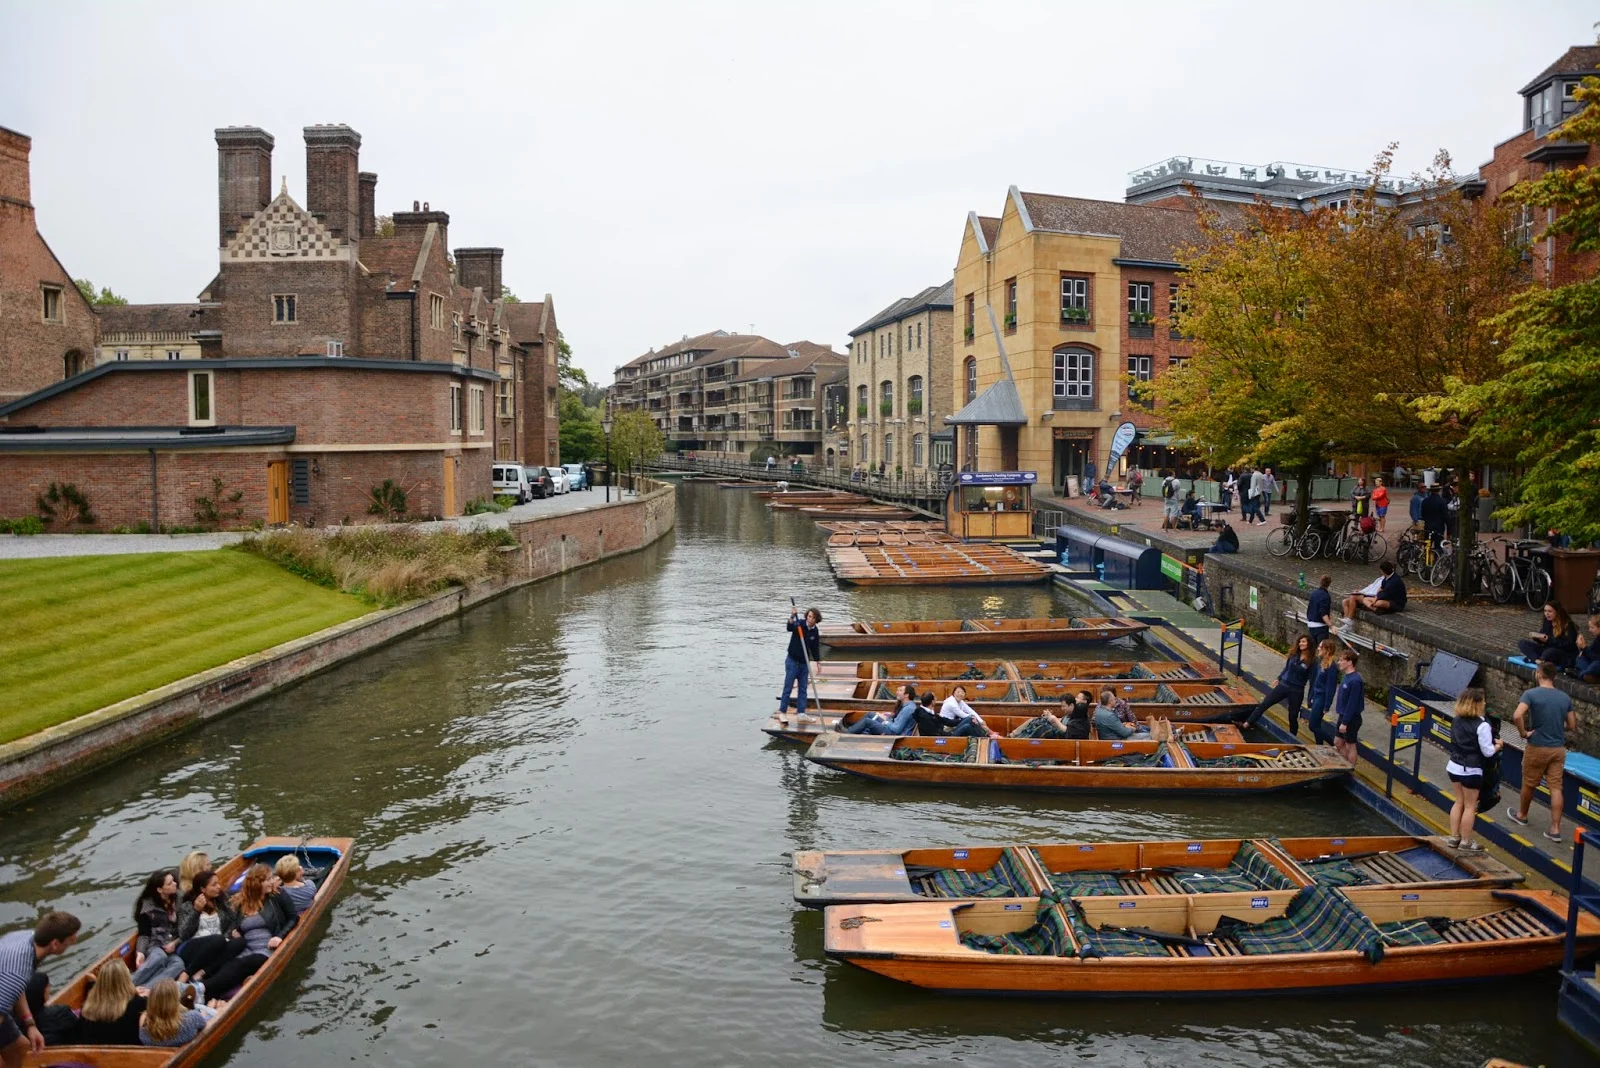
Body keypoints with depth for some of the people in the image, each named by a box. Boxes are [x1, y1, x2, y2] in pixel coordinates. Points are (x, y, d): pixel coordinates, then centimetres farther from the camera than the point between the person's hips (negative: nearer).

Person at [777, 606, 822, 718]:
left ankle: (801, 712, 17)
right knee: (788, 687, -2)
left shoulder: (815, 631, 1)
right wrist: (792, 617, -54)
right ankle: (781, 711, 6)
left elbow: (815, 648, 12)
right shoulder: (799, 624, -13)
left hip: (804, 663, 5)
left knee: (803, 688, 10)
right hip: (792, 661, -5)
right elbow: (790, 627, -36)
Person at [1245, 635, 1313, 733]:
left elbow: (1312, 679, -9)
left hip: (1297, 691, -4)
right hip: (1283, 685, 4)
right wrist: (1279, 678, 20)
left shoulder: (1311, 661, -11)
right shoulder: (1293, 654, 1)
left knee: (1293, 716, 8)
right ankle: (1247, 724, 1)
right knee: (1264, 704, -1)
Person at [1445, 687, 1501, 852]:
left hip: (1455, 767, 6)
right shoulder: (1482, 725, -21)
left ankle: (1454, 837, 24)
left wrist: (1491, 743, 17)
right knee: (1470, 806, 6)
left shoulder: (1456, 720, 0)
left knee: (1459, 802, 18)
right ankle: (1466, 842, 15)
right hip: (1471, 771, -6)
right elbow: (1487, 752, -16)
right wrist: (1497, 746, 5)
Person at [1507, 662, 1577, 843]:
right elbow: (1572, 726, 7)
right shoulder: (1565, 698, 2)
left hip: (1537, 747, -4)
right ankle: (1555, 829, 4)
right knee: (1556, 788, 5)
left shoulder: (1531, 694, -14)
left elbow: (1517, 715, -29)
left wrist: (1524, 733, -14)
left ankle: (1522, 815, 34)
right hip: (1558, 748, 4)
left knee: (1529, 784, 15)